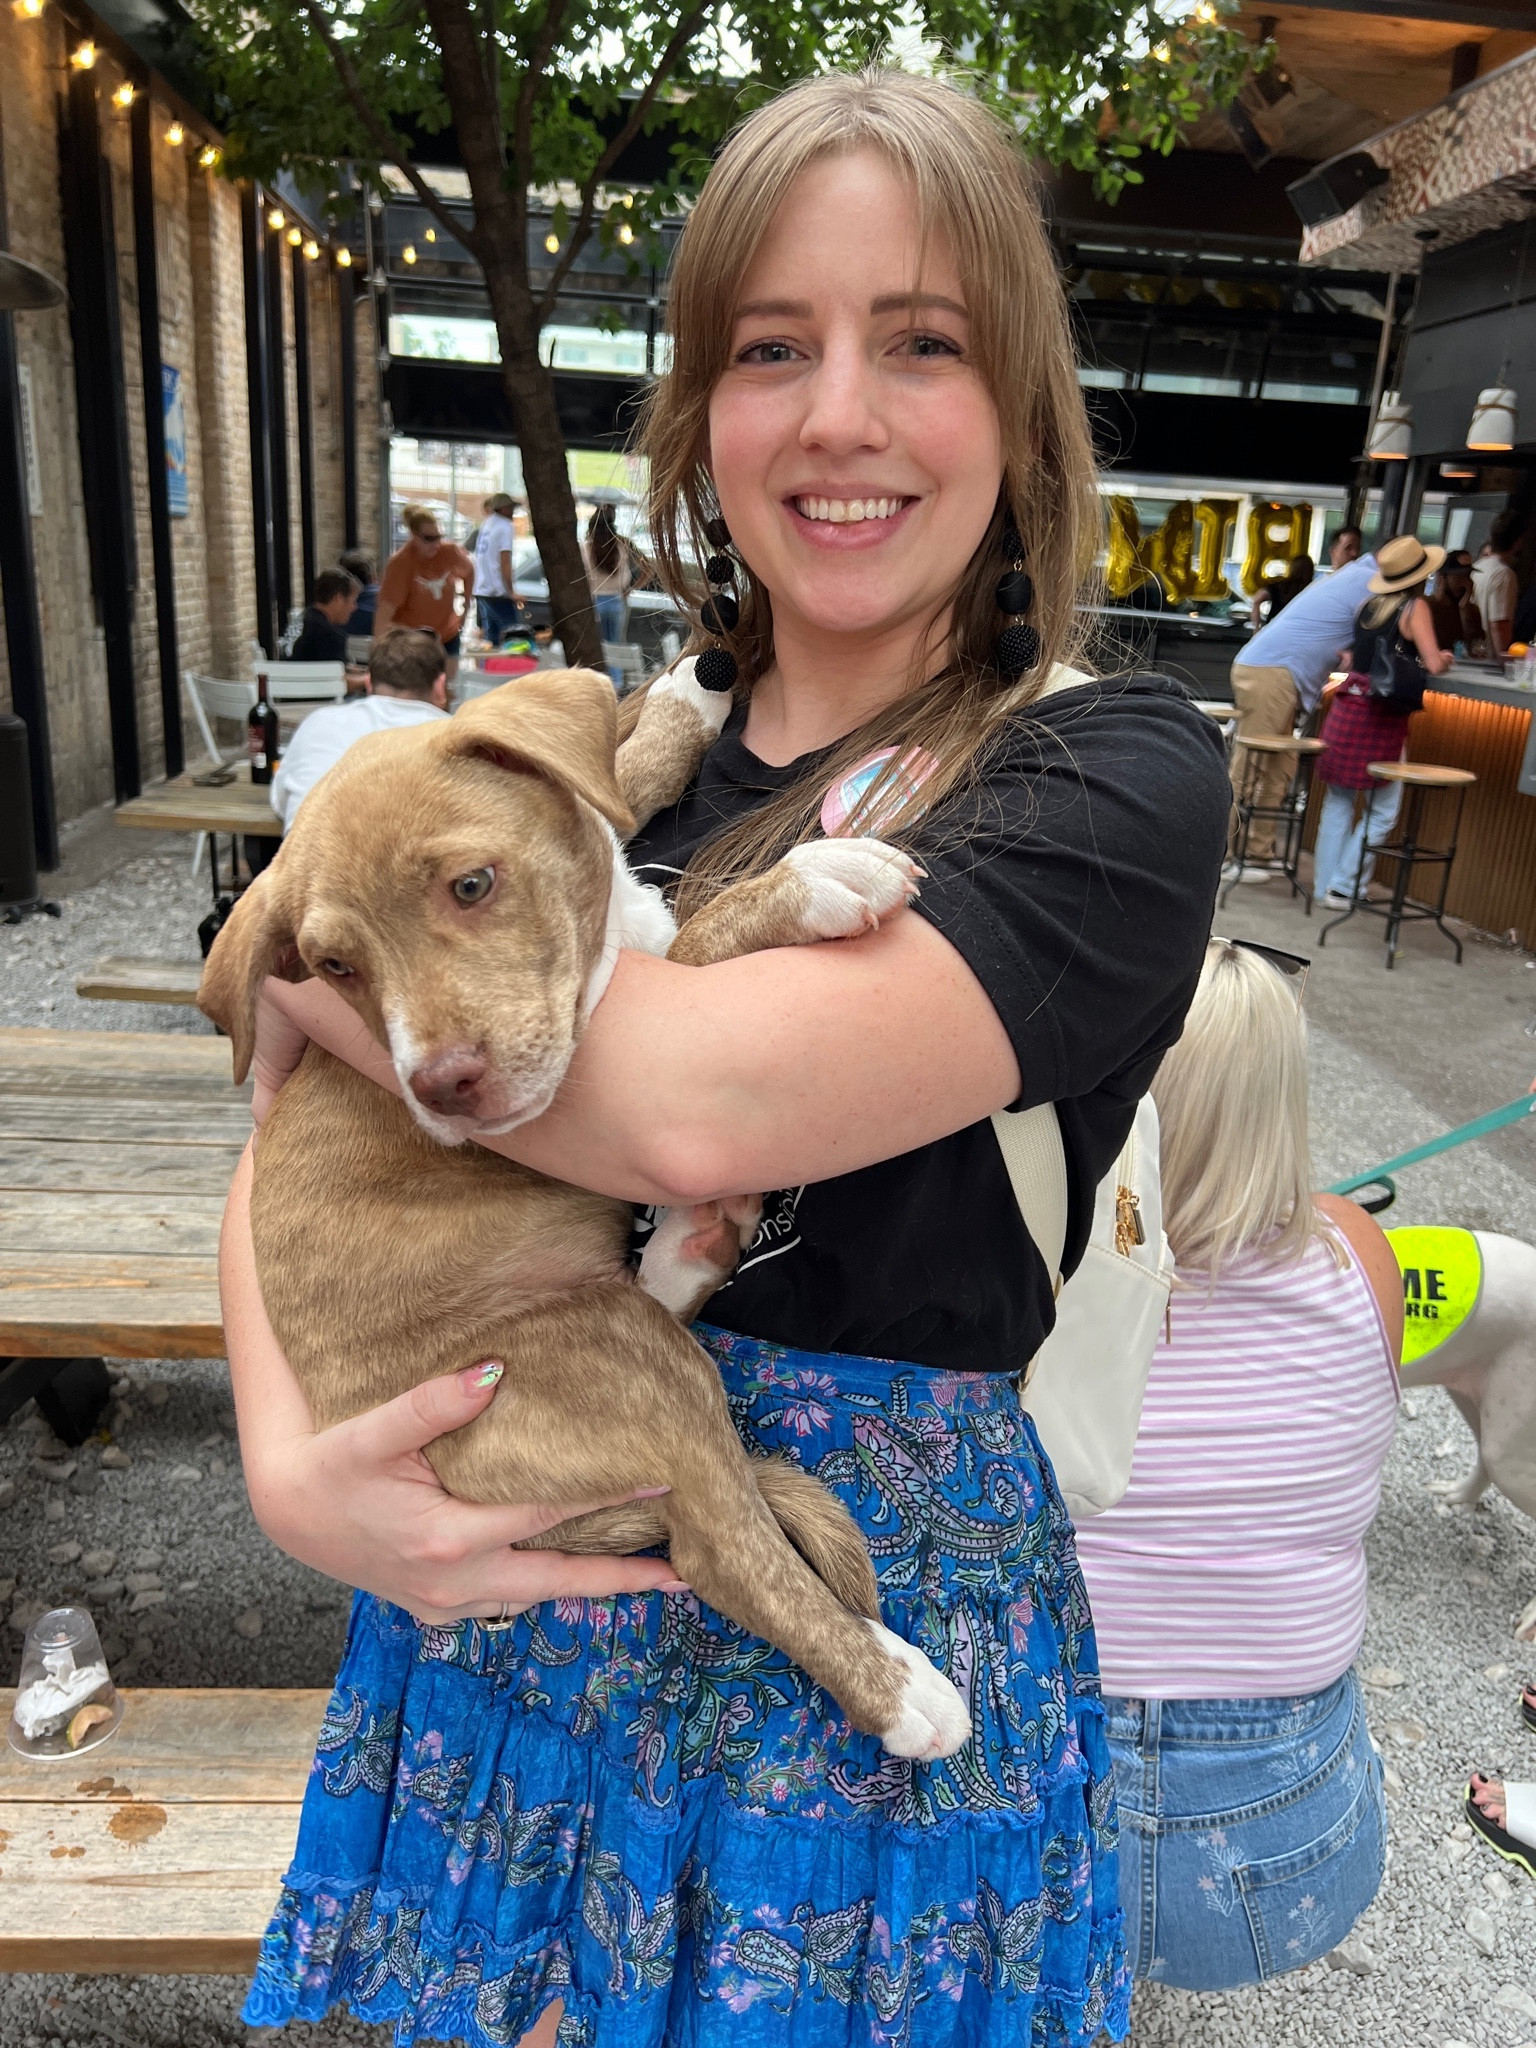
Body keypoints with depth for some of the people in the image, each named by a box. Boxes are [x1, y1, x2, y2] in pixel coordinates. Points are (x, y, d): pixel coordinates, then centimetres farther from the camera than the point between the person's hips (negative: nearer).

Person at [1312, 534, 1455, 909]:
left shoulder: (1368, 604, 10)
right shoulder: (1415, 608, -7)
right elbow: (1434, 666, -13)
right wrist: (1444, 659, 9)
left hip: (1348, 705, 6)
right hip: (1383, 716, -6)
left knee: (1338, 802, 12)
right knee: (1383, 810, 3)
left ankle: (1325, 886, 16)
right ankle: (1344, 887, 0)